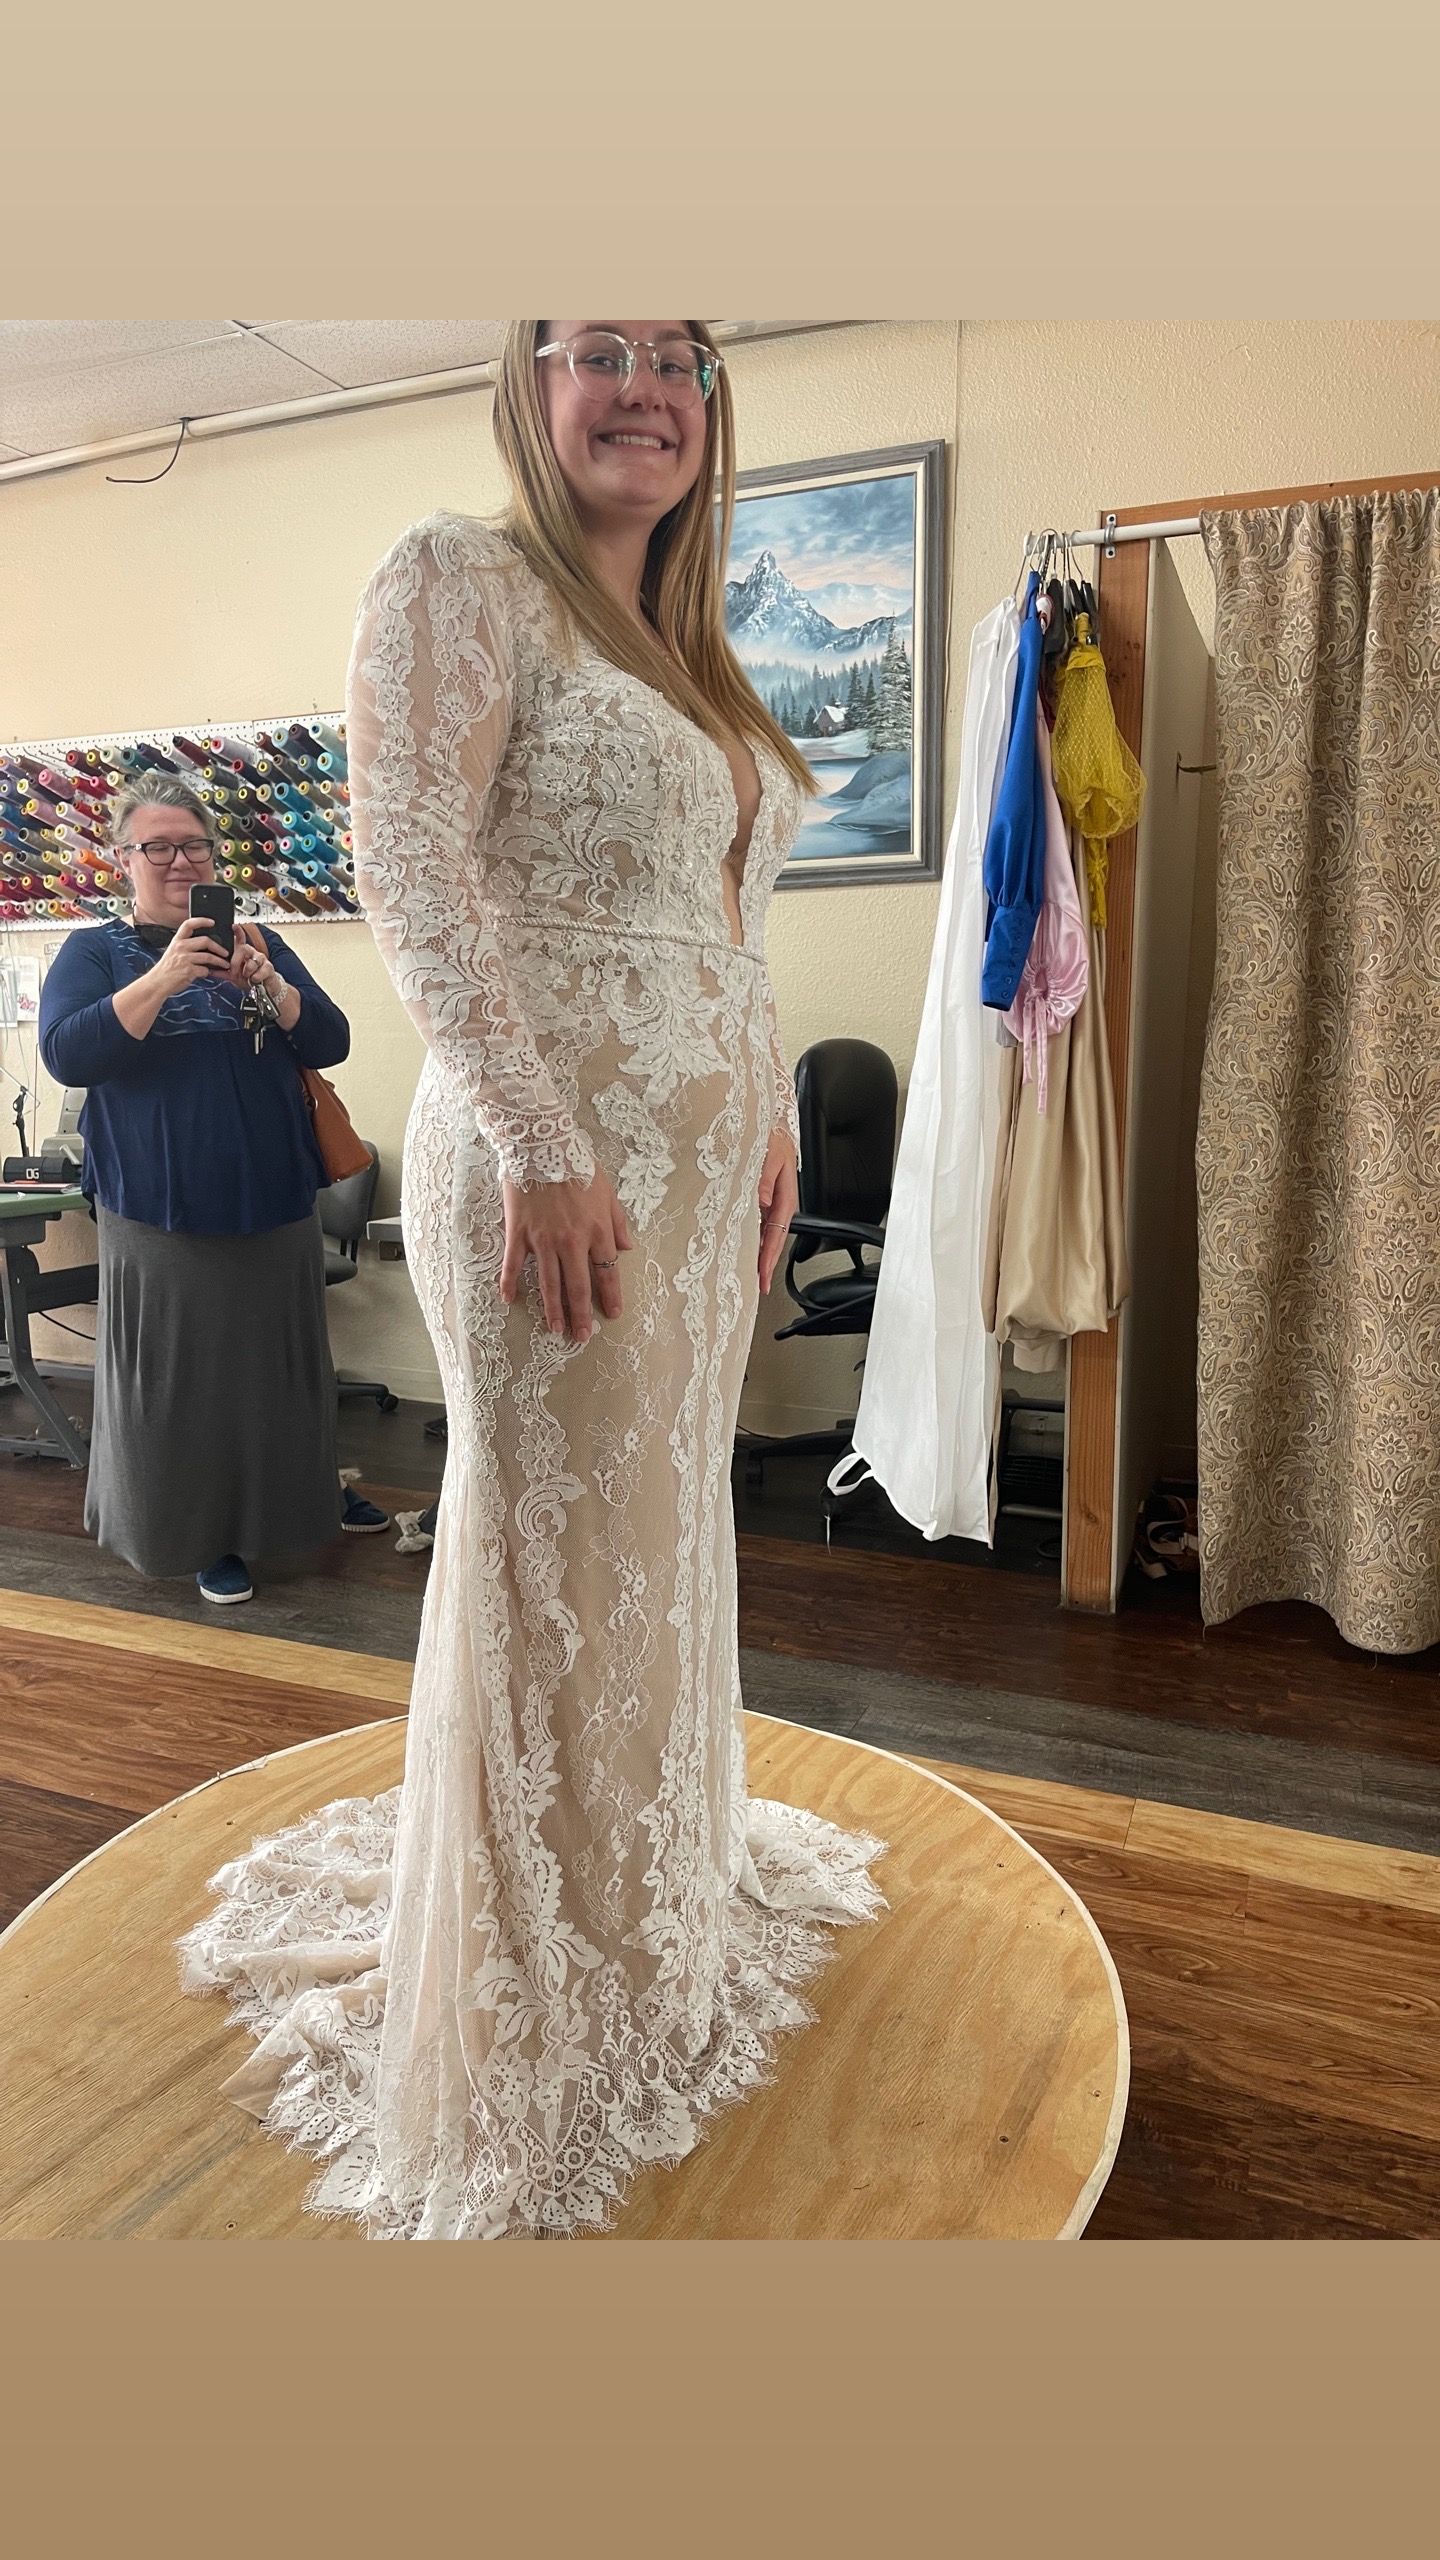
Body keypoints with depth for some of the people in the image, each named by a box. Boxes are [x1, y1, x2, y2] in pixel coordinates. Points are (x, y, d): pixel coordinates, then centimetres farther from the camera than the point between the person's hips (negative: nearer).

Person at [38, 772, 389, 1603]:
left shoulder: (257, 944, 9)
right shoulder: (93, 952, 1)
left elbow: (331, 1043, 1)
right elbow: (67, 1055, -15)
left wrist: (269, 986, -18)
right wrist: (162, 980, -26)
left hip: (278, 1204, 3)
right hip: (163, 1214, -3)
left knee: (286, 1357, 15)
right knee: (185, 1377, 4)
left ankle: (309, 1489, 35)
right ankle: (208, 1532, 20)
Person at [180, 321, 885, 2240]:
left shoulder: (684, 650, 21)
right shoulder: (459, 581, -4)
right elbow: (414, 878, -16)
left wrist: (773, 1119, 15)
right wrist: (539, 1143, -21)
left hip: (707, 1154, 9)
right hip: (558, 1153, -8)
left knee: (667, 1532, 18)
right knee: (557, 1553, 1)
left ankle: (662, 1897, 40)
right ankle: (536, 1999, 23)